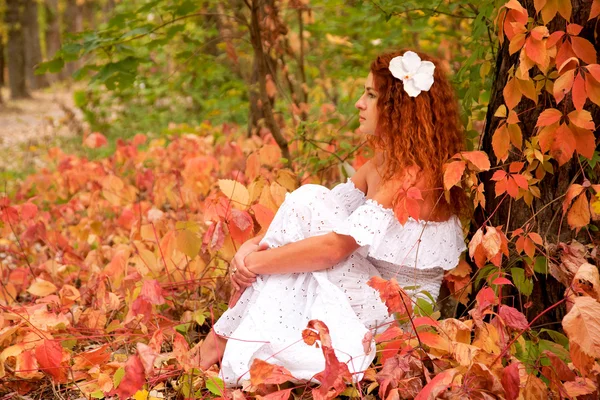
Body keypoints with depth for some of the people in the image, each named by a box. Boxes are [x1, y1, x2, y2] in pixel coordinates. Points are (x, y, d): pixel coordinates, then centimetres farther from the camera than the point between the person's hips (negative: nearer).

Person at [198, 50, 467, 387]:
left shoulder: (417, 173, -20)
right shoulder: (383, 162, 9)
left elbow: (335, 246, -26)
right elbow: (325, 215, 4)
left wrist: (257, 262, -18)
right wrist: (254, 246, -12)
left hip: (395, 317, -8)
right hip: (373, 291, 8)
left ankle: (223, 338, -9)